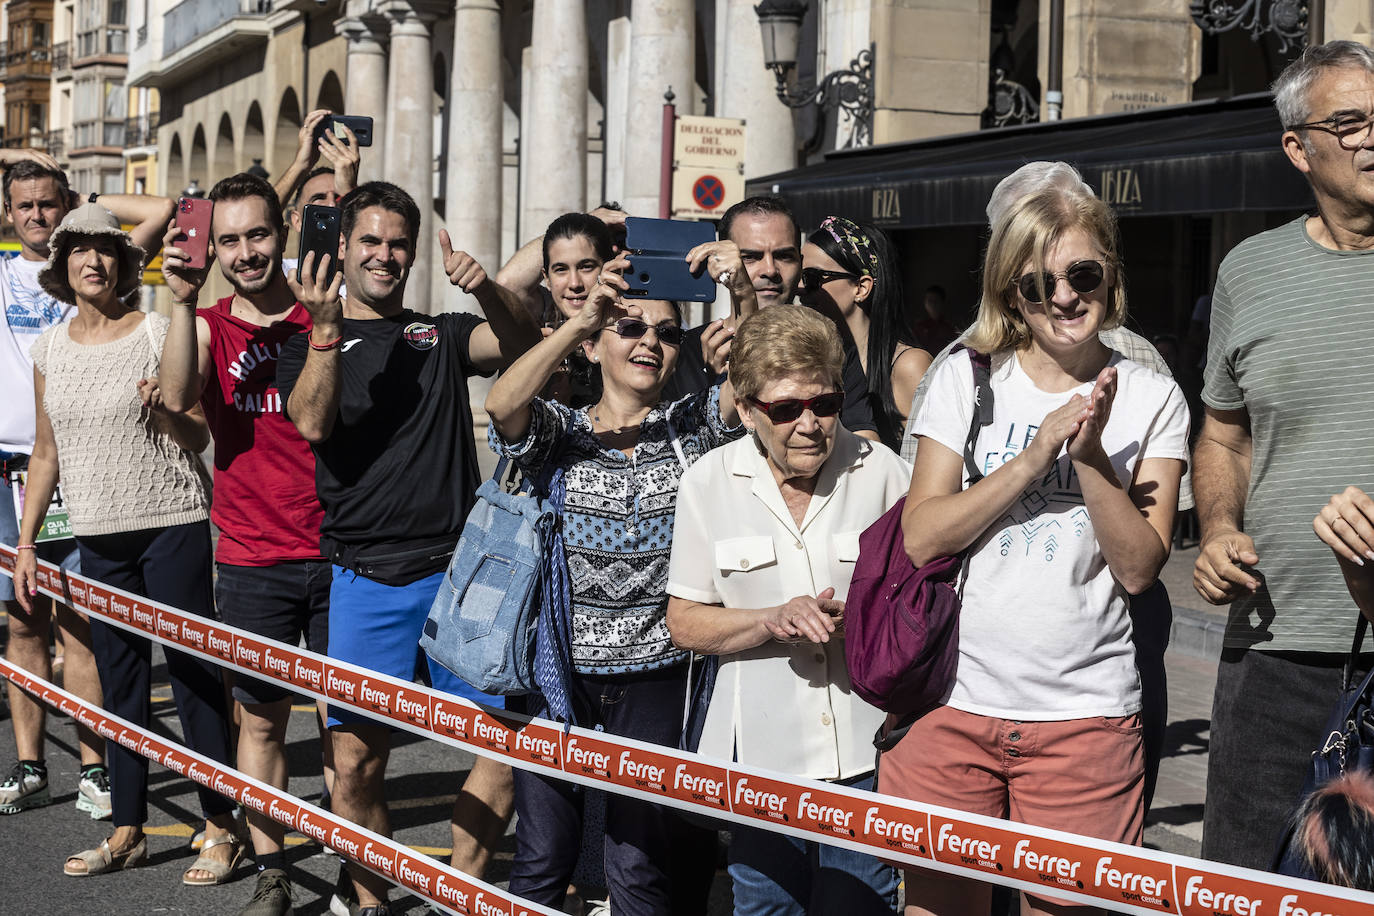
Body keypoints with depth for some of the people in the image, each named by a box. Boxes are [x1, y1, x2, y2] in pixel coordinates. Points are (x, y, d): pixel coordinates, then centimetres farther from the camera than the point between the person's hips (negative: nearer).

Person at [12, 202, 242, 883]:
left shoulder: (158, 333, -3)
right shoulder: (50, 348, 10)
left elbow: (199, 438, -2)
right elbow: (46, 453, 16)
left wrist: (161, 412, -23)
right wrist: (24, 544, 12)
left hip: (173, 526, -4)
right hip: (98, 537, 5)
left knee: (192, 674, -3)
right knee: (119, 683, 9)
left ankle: (221, 827, 5)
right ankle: (127, 832, 17)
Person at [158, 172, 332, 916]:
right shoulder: (208, 326, 4)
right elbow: (179, 398, -19)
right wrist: (183, 300, -26)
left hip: (334, 554, -1)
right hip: (250, 562, 1)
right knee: (261, 720, 8)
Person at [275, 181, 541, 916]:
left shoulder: (443, 335, 15)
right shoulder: (308, 345, 11)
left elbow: (521, 346, -3)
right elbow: (312, 423, -8)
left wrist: (485, 289, -22)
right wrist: (326, 330, -20)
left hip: (459, 568, 1)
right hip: (366, 579, -1)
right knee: (357, 756, -2)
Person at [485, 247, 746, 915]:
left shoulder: (692, 428, 5)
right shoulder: (561, 431, 4)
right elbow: (502, 405, -18)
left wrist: (746, 300, -33)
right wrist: (580, 319, -30)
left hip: (656, 674, 0)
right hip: (558, 671, 1)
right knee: (541, 860, 9)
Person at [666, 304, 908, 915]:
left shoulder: (883, 472, -3)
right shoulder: (709, 483, -2)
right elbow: (684, 623, 0)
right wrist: (772, 621, -16)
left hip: (866, 752, 0)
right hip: (761, 751, 1)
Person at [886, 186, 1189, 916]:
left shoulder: (1152, 400, 3)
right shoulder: (965, 380, 4)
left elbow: (1138, 568, -4)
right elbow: (920, 539, -5)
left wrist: (1089, 453, -16)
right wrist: (1034, 457, -13)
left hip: (1084, 714, 0)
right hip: (951, 698, 1)